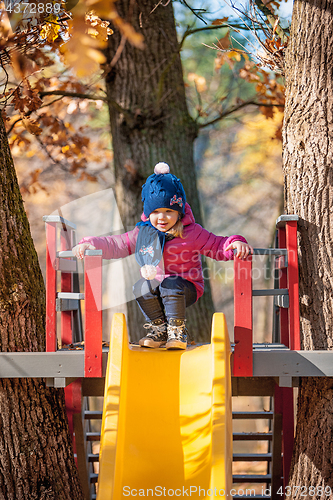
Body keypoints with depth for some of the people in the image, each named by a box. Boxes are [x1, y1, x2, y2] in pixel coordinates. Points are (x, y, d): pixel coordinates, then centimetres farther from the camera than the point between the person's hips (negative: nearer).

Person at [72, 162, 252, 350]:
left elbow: (217, 246, 0)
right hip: (154, 287, 3)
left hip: (186, 287, -3)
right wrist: (89, 244, 0)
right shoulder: (143, 233, 7)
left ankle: (177, 330, -17)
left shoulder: (191, 232, -2)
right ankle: (159, 327, -8)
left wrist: (235, 243, -22)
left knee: (171, 285, -36)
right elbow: (117, 245, 12)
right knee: (142, 286, -29)